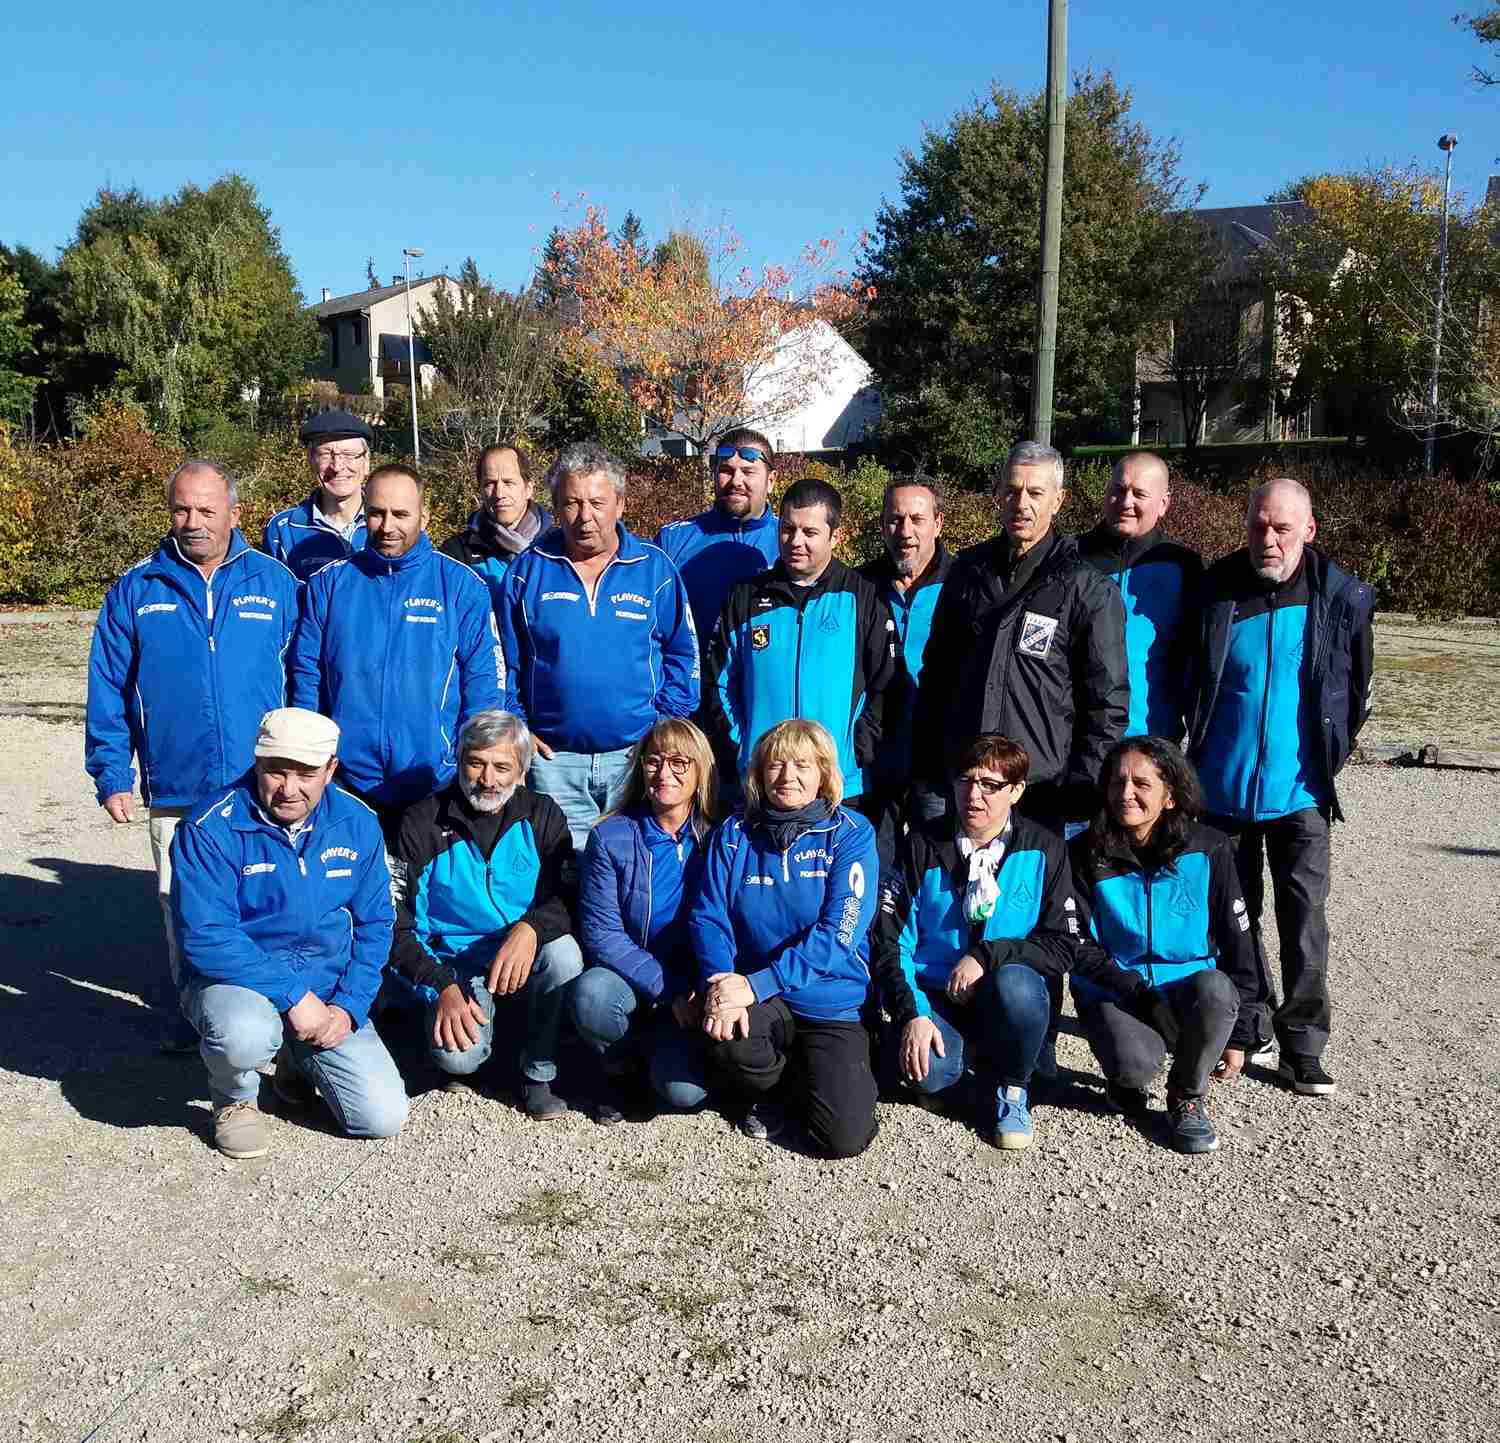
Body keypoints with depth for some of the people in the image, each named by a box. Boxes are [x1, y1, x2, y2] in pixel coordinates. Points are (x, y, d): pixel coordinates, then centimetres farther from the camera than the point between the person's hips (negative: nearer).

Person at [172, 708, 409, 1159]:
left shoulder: (357, 823, -3)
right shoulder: (211, 827, -16)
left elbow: (373, 924, 4)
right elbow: (205, 938, -21)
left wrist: (349, 1006, -9)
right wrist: (294, 996, -24)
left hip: (328, 990, 4)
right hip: (238, 983, -3)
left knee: (383, 1117, -9)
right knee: (246, 1036, -39)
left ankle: (299, 1059, 24)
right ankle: (234, 1099, 0)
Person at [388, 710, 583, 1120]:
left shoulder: (541, 816, -1)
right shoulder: (423, 822, -5)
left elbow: (571, 898, -8)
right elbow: (397, 925, -5)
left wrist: (530, 928, -30)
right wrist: (442, 986, -19)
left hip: (525, 958, 2)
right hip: (455, 965, -1)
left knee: (564, 954, -32)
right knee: (457, 1055, -29)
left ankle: (539, 1073, -8)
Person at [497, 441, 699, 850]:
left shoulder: (655, 567, 1)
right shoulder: (528, 570, 3)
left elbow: (682, 654, 7)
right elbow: (506, 660, 9)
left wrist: (665, 723, -2)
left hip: (638, 755, 0)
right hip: (553, 758, 1)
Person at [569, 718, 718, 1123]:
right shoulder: (611, 838, -7)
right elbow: (601, 934, -11)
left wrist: (697, 995, -21)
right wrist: (669, 989, -19)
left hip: (693, 994, -1)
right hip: (630, 982, 1)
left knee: (683, 1090, -25)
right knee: (590, 993, -33)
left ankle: (670, 1049, 12)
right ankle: (618, 1066, 0)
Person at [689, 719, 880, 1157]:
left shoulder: (851, 834, -7)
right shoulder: (734, 834, 2)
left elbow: (838, 934, -16)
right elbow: (708, 916, -4)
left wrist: (754, 984, -25)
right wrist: (720, 982, -25)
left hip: (831, 1002, -1)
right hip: (755, 998, 1)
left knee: (846, 1137, -15)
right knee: (728, 1038, -34)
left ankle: (802, 1074, 22)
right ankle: (765, 1092, 5)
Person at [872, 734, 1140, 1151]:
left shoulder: (1044, 850, -2)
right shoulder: (922, 844, -3)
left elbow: (1062, 948, -5)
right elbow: (889, 941, -5)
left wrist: (987, 955, -20)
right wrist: (911, 1013, -20)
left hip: (1009, 991, 0)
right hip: (934, 996, 0)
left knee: (1013, 983, -36)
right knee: (924, 1071, -31)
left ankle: (1013, 1089, -5)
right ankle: (970, 1053, 8)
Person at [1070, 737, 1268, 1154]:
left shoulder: (1209, 850, -3)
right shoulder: (1087, 854, -4)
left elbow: (1236, 941, 1)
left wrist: (1239, 1033, 1)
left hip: (1191, 992, 2)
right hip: (1115, 995, -1)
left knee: (1216, 989, -35)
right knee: (1134, 1064, -34)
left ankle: (1187, 1097, -5)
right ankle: (1127, 1081, 7)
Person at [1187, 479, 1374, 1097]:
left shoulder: (1343, 598, -6)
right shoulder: (1215, 590, -6)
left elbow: (1357, 694, 7)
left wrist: (1326, 762, 7)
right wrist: (1202, 752, 9)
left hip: (1299, 791, -1)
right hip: (1223, 790, 1)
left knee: (1304, 920, 0)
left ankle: (1302, 1047, 12)